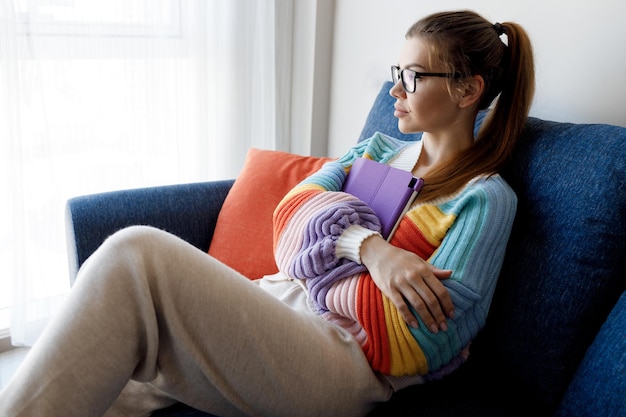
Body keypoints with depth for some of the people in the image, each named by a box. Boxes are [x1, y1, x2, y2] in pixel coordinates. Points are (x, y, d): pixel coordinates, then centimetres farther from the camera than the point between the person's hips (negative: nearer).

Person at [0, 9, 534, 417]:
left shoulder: (485, 197, 0)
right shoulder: (379, 148, 20)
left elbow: (417, 341, -9)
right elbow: (290, 210, 5)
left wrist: (320, 257, -2)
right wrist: (369, 248, -13)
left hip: (343, 361, -6)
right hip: (273, 307, 7)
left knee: (136, 254, -24)